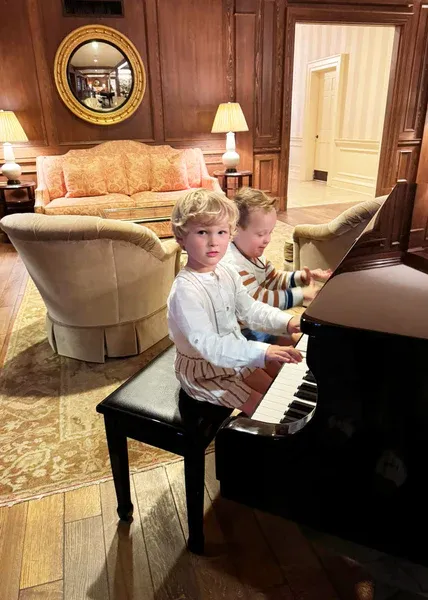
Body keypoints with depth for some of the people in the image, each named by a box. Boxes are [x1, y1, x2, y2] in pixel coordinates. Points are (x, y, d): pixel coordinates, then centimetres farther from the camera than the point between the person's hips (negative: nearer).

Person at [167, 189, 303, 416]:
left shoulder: (227, 273, -5)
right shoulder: (185, 290, -32)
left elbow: (250, 309, 4)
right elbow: (206, 344, -38)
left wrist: (286, 321, -11)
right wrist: (263, 352, -44)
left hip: (234, 355, 8)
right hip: (203, 372, -8)